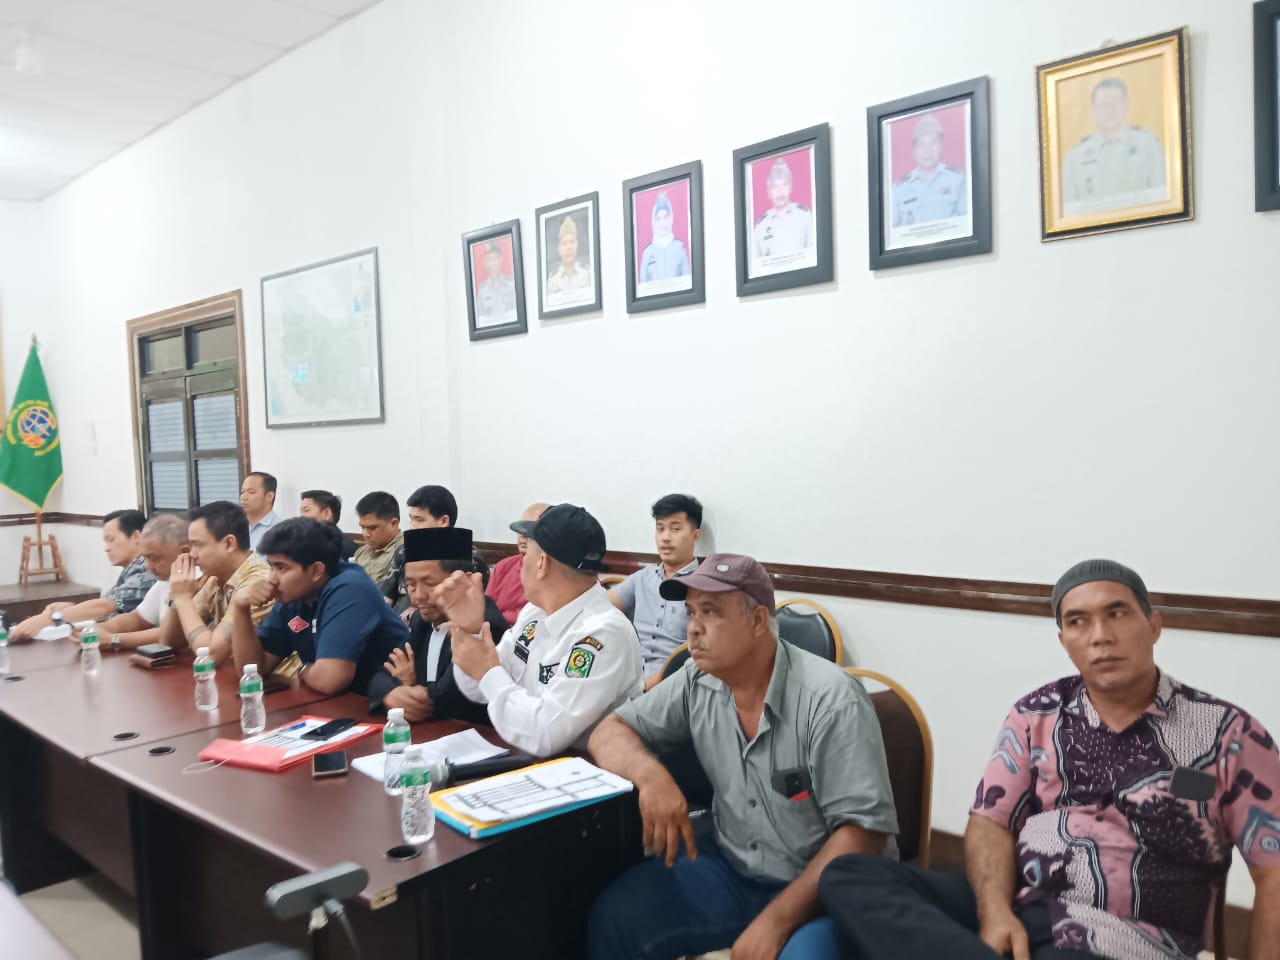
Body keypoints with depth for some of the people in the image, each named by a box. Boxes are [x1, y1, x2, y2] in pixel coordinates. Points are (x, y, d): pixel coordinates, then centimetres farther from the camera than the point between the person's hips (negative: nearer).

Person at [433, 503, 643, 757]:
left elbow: (544, 736, -29)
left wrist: (488, 671, -17)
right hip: (525, 761, 7)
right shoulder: (536, 610, 2)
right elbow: (480, 691, 9)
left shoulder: (603, 634, -23)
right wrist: (469, 629, -7)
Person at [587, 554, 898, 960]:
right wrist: (650, 774, -22)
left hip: (824, 887, -4)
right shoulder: (697, 682, -5)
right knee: (612, 921, -10)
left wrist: (775, 921, -26)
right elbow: (610, 732, 1)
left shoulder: (830, 700, -21)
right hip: (732, 867, 5)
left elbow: (864, 830, -21)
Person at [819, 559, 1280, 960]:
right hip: (1014, 908, 6)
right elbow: (991, 819, 7)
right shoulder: (1034, 715, 11)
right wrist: (994, 910, -13)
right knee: (848, 877, -22)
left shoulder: (1226, 731, 3)